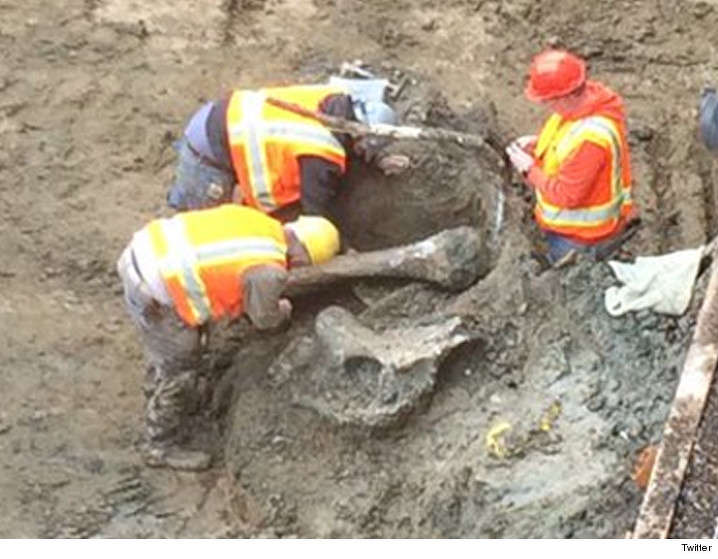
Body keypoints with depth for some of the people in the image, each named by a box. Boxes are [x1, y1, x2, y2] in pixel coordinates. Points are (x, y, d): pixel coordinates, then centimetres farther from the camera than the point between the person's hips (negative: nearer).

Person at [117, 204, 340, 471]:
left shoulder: (253, 219, 6)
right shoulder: (269, 272, -15)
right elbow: (264, 319, 4)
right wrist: (283, 310, 25)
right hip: (155, 293, -9)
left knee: (164, 348, 32)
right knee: (180, 366, 9)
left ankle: (158, 398, 57)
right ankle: (162, 447, 25)